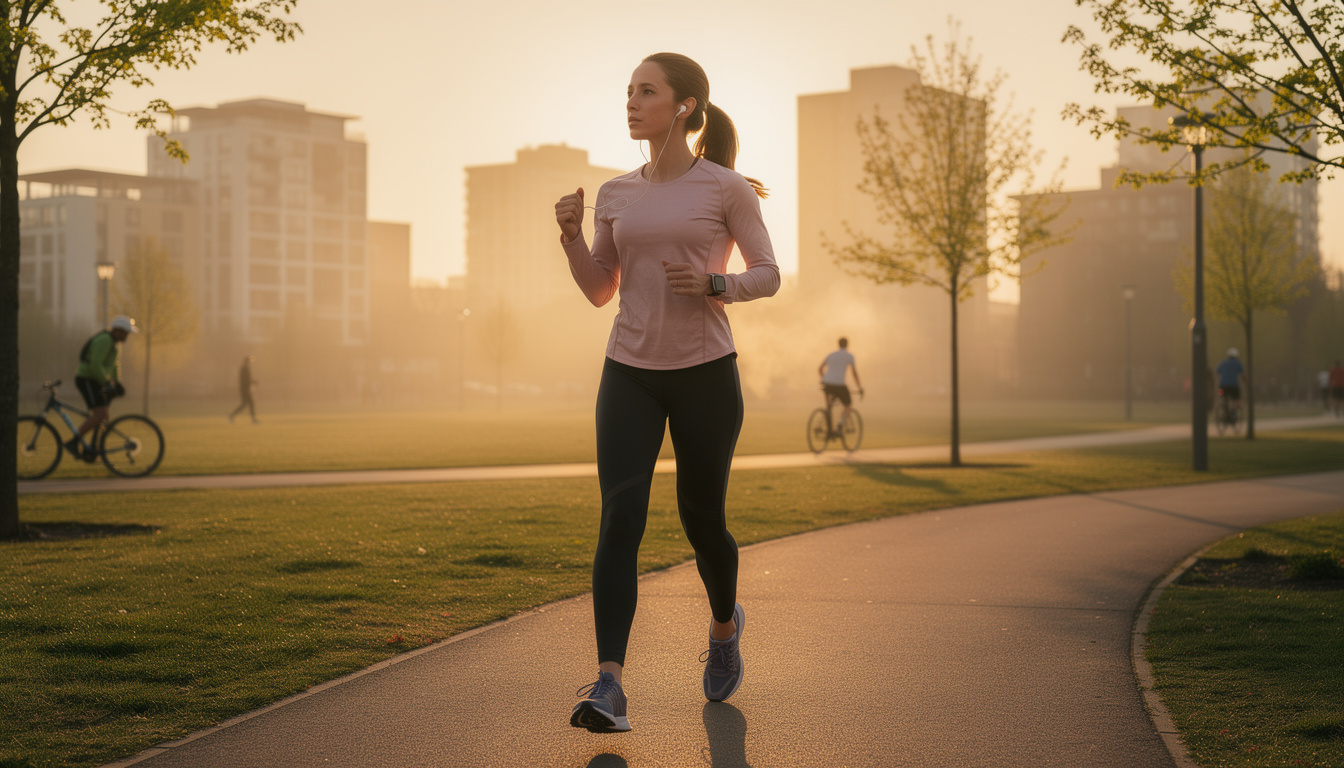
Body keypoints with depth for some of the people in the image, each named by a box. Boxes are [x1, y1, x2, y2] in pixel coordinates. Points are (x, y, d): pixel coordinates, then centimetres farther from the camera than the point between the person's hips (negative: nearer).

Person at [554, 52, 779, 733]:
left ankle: (724, 623, 42)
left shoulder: (726, 187, -3)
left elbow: (768, 275, 1)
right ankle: (608, 685, -21)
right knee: (620, 516, -15)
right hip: (629, 374, 3)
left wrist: (714, 285, -18)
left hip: (706, 373, -2)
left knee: (701, 519, 9)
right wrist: (570, 236, -4)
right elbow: (599, 290, 13)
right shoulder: (615, 195, 9)